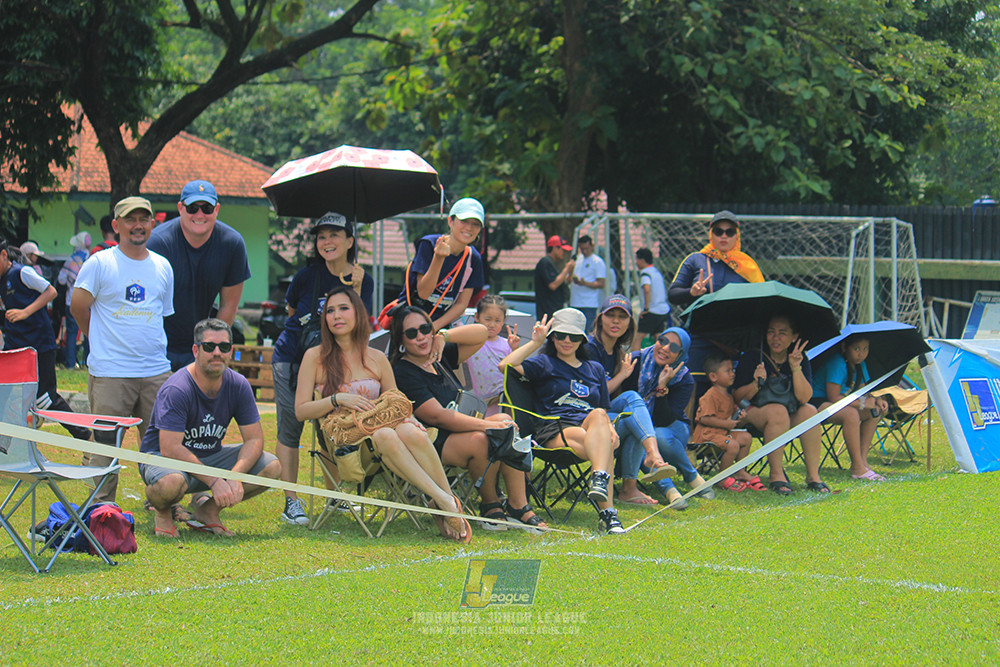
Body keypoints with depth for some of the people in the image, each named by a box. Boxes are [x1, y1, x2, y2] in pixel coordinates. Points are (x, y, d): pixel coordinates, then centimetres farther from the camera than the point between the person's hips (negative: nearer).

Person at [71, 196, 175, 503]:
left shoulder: (162, 267, 13)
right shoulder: (99, 264, -2)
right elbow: (78, 306, 1)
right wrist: (104, 339, 10)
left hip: (156, 371, 4)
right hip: (110, 371, -4)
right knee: (104, 443, -3)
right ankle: (102, 507, 6)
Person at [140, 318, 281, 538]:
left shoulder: (238, 385, -7)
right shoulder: (176, 390, -24)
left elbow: (254, 439, -6)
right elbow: (170, 448, -30)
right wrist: (214, 481, -33)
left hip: (210, 457, 6)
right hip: (161, 456, -6)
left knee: (271, 467, -13)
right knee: (171, 483, -41)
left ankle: (209, 510, 5)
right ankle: (163, 512, -2)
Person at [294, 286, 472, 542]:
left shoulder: (377, 358, 15)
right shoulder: (315, 357, 7)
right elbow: (301, 411, 1)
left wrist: (408, 418, -8)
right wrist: (338, 399, -14)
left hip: (380, 424, 3)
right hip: (343, 437, -3)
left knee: (411, 433, -35)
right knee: (385, 436, -38)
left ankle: (451, 503, -28)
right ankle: (443, 502, -37)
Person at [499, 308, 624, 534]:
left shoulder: (595, 369, 31)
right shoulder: (544, 364, 18)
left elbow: (604, 411, 28)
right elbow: (505, 365, -1)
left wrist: (610, 429, 5)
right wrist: (536, 342, 2)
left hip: (592, 429, 3)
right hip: (554, 430, -3)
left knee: (598, 415, -37)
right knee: (603, 448, -36)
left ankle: (600, 479, -55)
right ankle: (607, 511, -52)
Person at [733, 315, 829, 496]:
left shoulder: (801, 359, 0)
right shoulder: (752, 357, -7)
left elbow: (804, 398, -13)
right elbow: (737, 397, -8)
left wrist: (796, 368, -24)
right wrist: (756, 384, -26)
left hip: (791, 419, 3)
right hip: (754, 413, -3)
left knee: (809, 411, -27)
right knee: (778, 411, -35)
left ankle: (813, 475, -22)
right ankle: (776, 475, -29)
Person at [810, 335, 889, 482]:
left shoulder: (861, 366, 7)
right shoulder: (837, 364, -22)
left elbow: (863, 393, 12)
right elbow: (834, 398, -26)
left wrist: (876, 399, -10)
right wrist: (862, 403, -25)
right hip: (816, 403, -10)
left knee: (874, 411, -3)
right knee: (850, 413, -34)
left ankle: (863, 460, -4)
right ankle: (857, 468, -30)